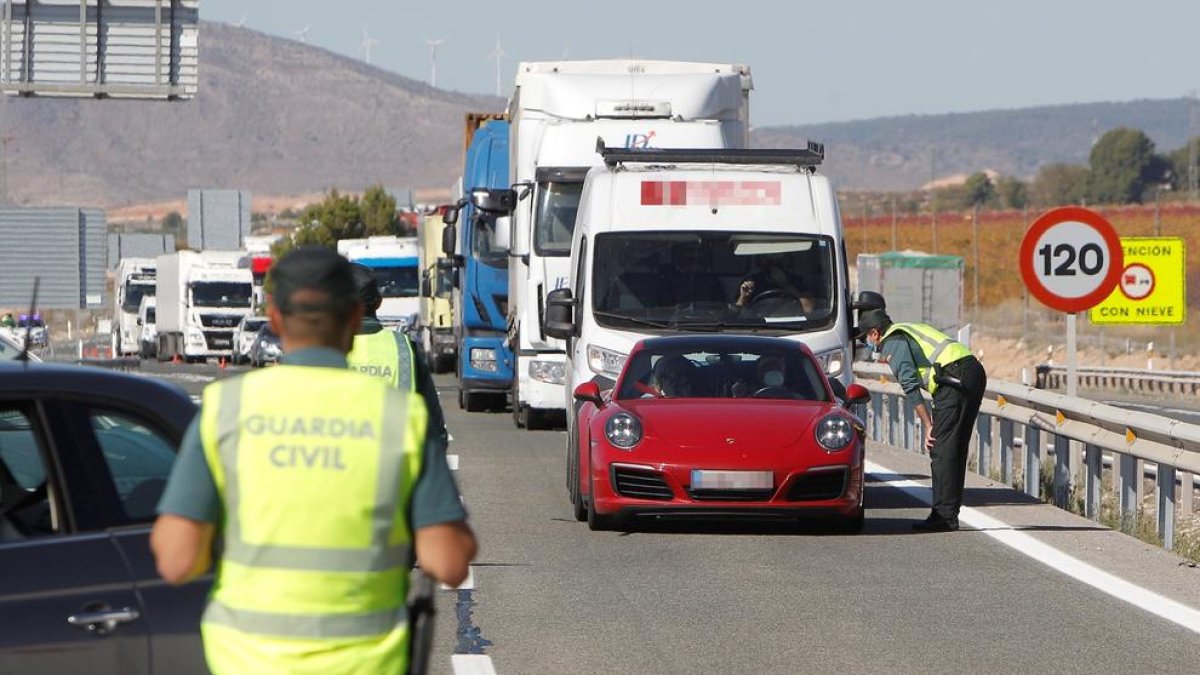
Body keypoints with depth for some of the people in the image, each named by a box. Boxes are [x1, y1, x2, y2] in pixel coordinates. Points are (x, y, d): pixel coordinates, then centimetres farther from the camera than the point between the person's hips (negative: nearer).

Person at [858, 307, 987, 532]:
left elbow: (910, 385, -7)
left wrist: (928, 426, -6)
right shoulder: (911, 330, 32)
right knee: (956, 448, 14)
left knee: (941, 449, -5)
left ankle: (944, 516, -7)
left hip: (955, 378, -9)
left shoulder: (893, 343, 3)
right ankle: (950, 512, 17)